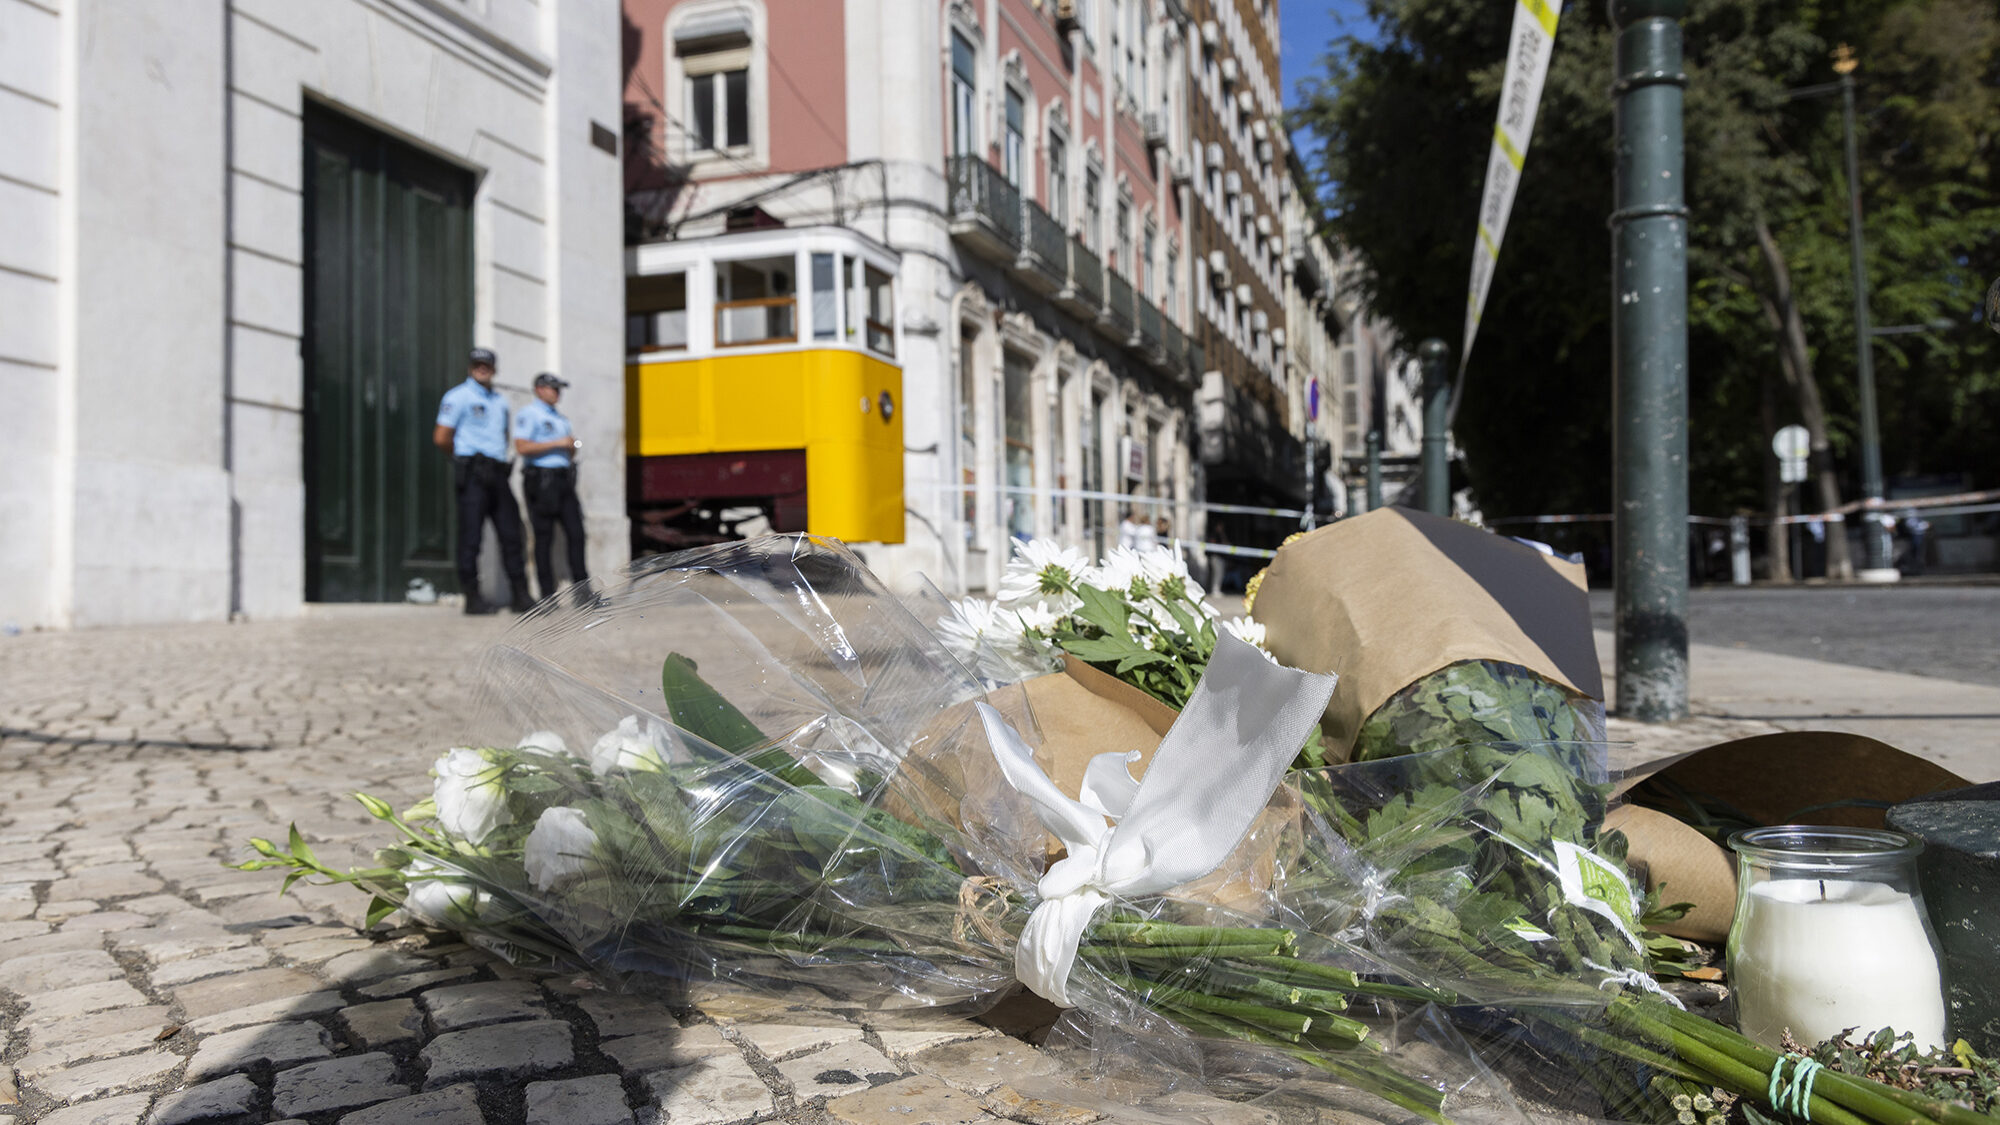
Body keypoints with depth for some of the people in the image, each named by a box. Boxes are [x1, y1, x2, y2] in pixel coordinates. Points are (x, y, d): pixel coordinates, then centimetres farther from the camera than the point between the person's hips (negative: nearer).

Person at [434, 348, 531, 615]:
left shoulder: (500, 400, 19)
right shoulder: (458, 396, -2)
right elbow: (441, 438, -6)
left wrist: (504, 458, 13)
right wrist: (466, 454, 8)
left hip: (498, 472, 7)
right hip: (473, 475, -7)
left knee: (511, 533, 5)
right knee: (471, 536, -3)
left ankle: (521, 597, 10)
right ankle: (472, 598, 2)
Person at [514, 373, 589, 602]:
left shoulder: (560, 418, 23)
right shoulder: (528, 414, -2)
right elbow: (522, 447, -15)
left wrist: (573, 447, 4)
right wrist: (557, 443, -15)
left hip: (564, 479, 8)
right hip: (540, 479, -7)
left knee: (576, 533, 1)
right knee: (544, 538, -5)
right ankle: (547, 595, -2)